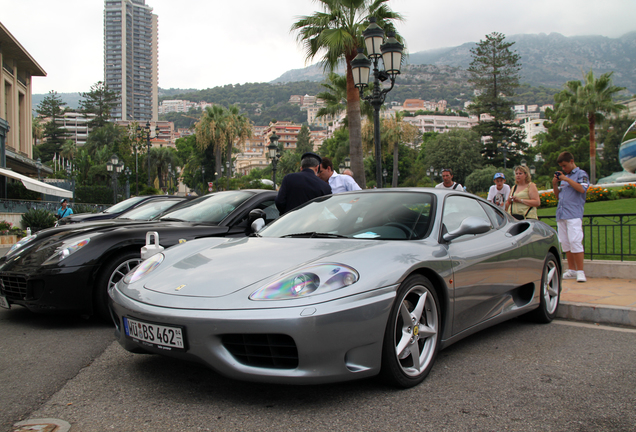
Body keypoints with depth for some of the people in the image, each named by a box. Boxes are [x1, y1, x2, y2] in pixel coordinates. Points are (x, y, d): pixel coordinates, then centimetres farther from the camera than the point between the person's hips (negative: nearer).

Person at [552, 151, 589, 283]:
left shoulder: (581, 174, 4)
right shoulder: (563, 177, 22)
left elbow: (582, 189, -14)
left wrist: (566, 179, -12)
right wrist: (555, 185, 9)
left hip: (574, 215, -7)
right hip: (561, 215, 7)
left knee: (575, 242, -13)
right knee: (565, 243, 7)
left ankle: (580, 271, -10)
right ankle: (572, 270, 14)